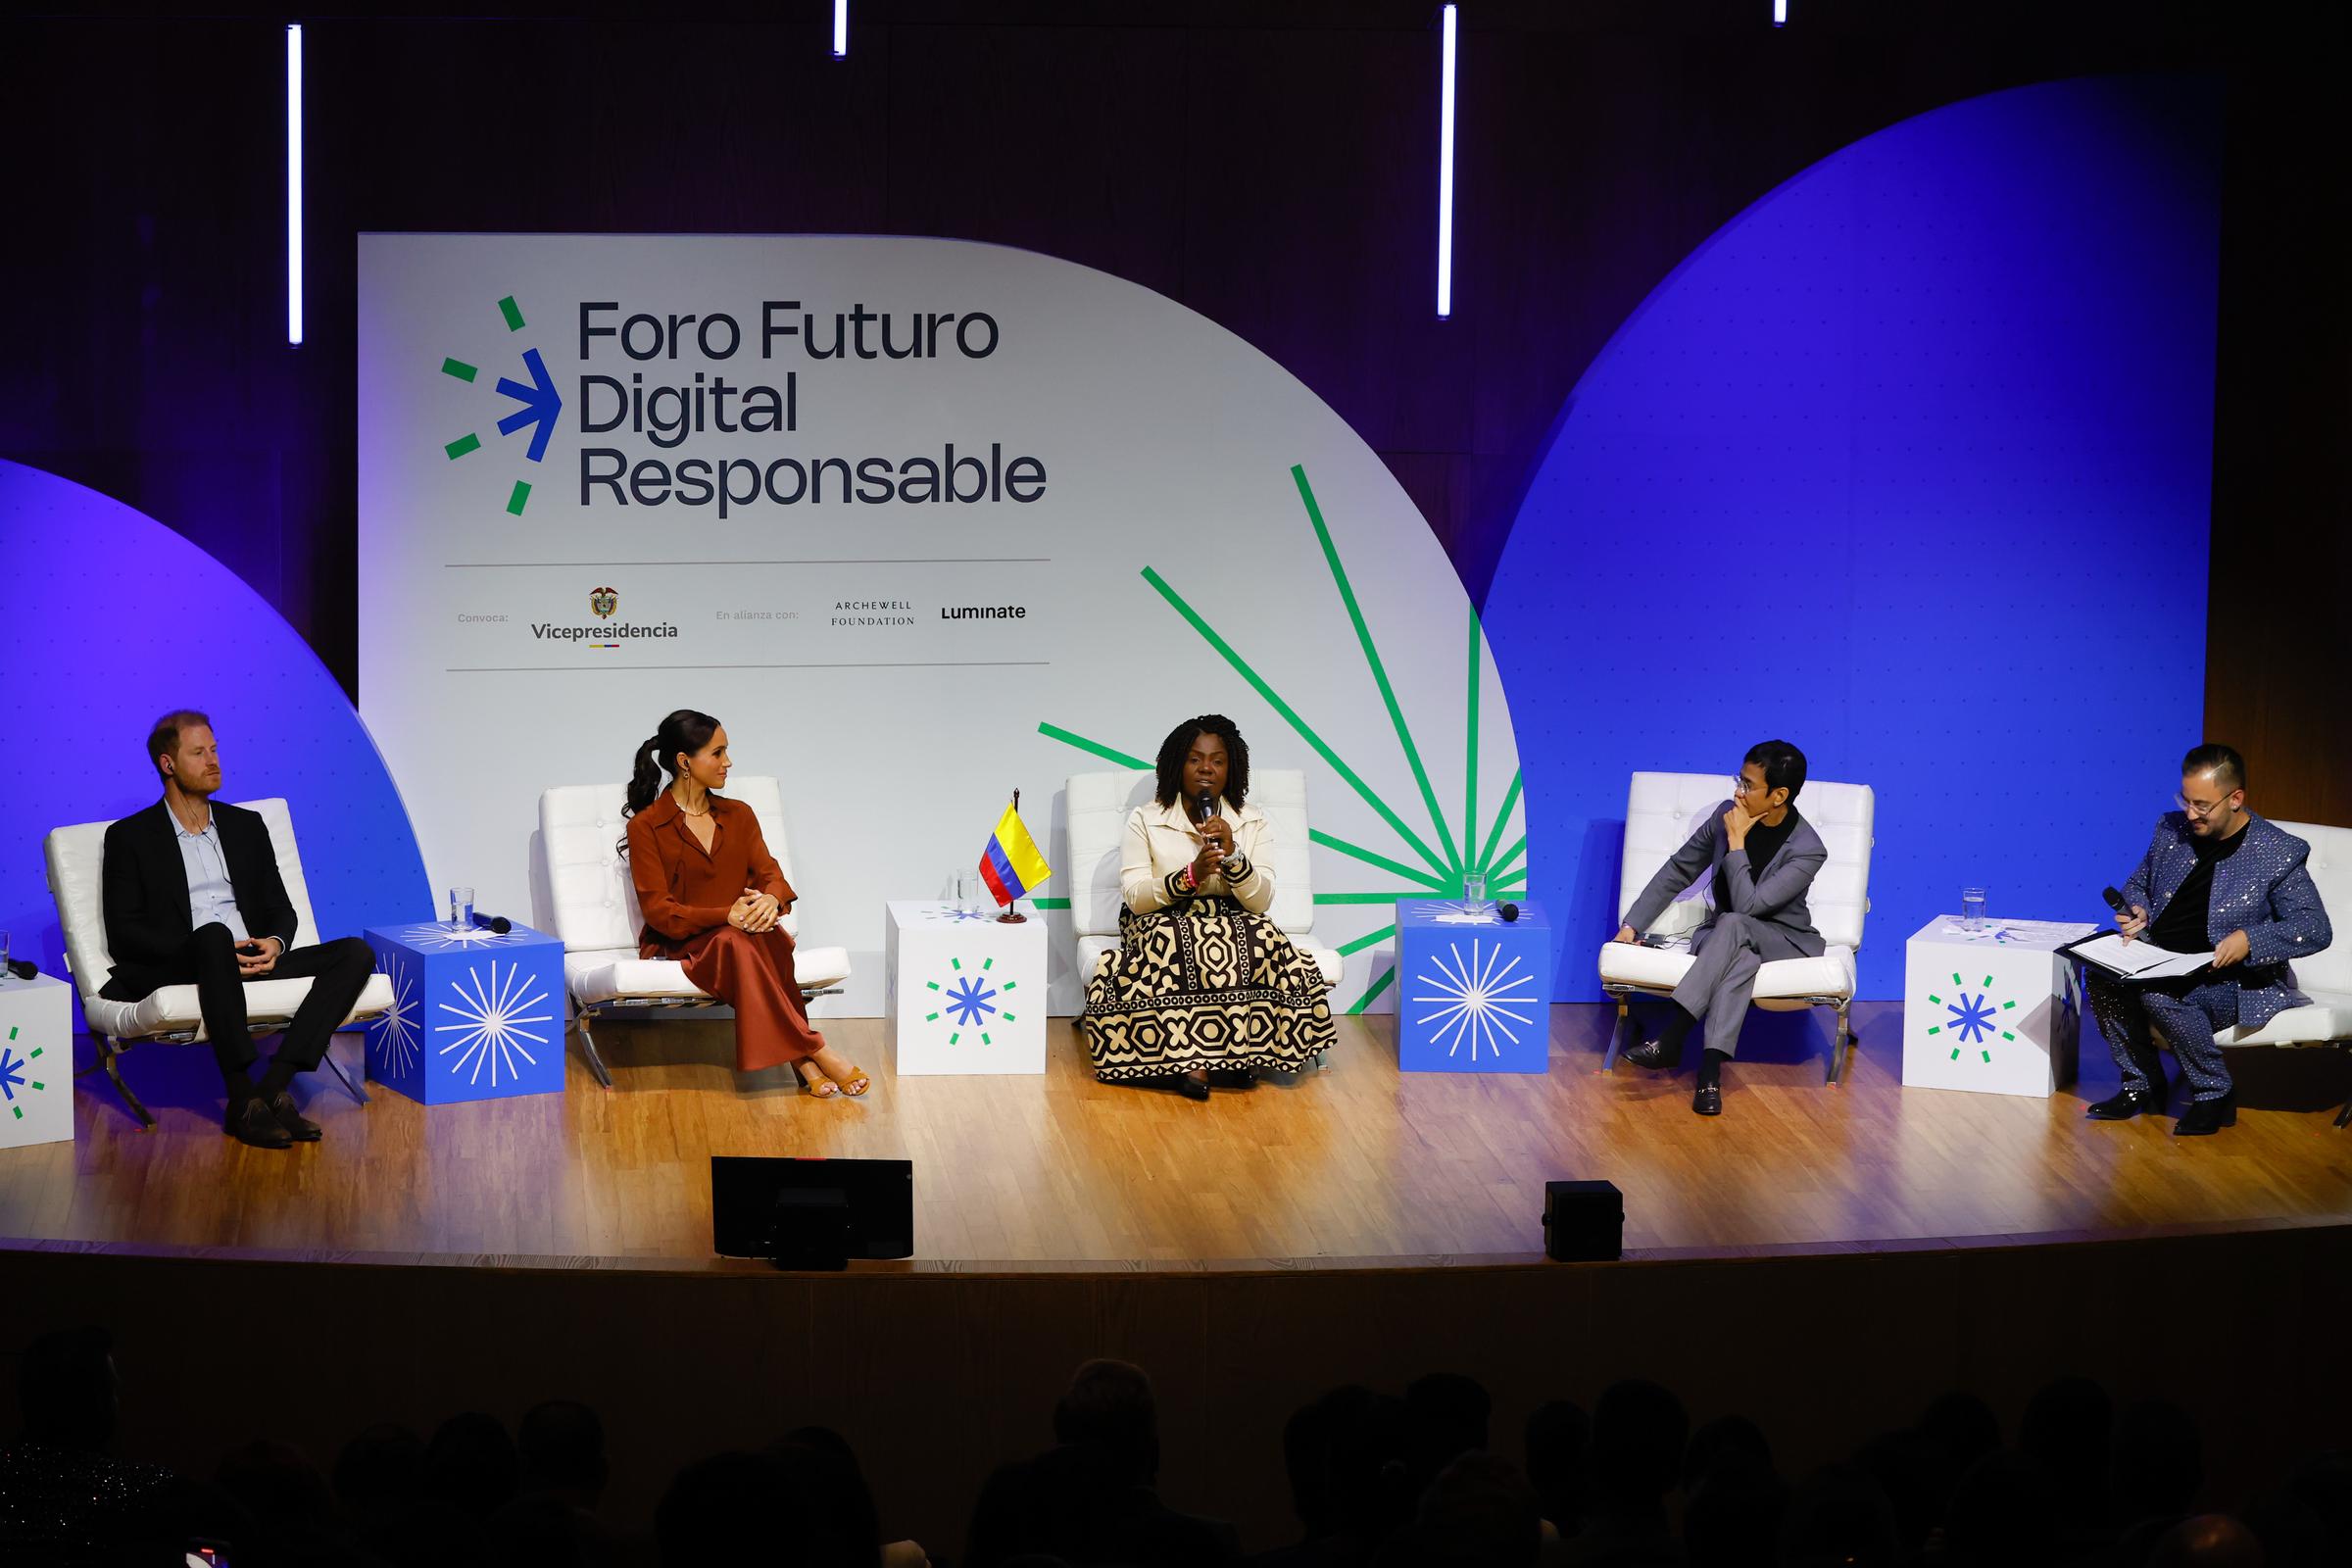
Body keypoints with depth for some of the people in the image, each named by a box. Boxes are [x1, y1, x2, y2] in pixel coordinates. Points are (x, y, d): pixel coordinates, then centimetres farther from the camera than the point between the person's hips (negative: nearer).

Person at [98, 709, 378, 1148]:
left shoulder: (247, 826, 22)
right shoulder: (130, 837, 7)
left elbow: (281, 909, 20)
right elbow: (124, 935, -2)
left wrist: (275, 944, -7)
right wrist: (216, 949, -15)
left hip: (253, 961, 5)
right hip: (173, 969, -5)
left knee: (356, 953, -18)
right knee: (213, 935, -40)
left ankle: (273, 1088, -31)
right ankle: (244, 1102, -39)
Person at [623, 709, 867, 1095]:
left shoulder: (739, 816, 15)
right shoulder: (646, 826, -2)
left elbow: (769, 873, 5)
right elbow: (657, 908, -9)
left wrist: (771, 899, -22)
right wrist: (726, 915, -25)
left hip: (740, 934, 4)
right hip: (679, 944, -4)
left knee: (771, 938, -34)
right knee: (736, 943, -38)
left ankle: (797, 1055, -38)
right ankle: (813, 1050, -37)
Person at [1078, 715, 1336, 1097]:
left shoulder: (1253, 823, 7)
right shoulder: (1144, 820, 2)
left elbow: (1261, 901, -2)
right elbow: (1134, 897, -7)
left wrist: (1233, 854, -18)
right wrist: (1190, 875, -22)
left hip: (1233, 923, 2)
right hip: (1163, 924, -2)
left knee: (1263, 939, -34)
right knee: (1173, 944, -38)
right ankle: (1188, 1060, -35)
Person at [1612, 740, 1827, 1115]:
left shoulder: (1808, 850, -19)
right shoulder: (1727, 814, -5)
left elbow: (1747, 906, -26)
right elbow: (1678, 871, 5)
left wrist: (1736, 841, -23)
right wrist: (1632, 925, 1)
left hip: (1784, 941, -3)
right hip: (1724, 934, 3)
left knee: (1733, 925, -38)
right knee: (1742, 960, -37)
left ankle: (1669, 1041, -45)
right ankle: (1710, 1072, -48)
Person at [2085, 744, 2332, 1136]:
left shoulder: (2277, 853, -9)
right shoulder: (2172, 829, 7)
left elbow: (2315, 928, -10)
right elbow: (2136, 884, 23)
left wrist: (2250, 939, -25)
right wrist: (2137, 912, -1)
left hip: (2232, 980, -6)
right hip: (2160, 963, 6)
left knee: (2159, 992, -34)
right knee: (2099, 974, -22)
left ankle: (2215, 1096, -11)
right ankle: (2141, 1086, -5)